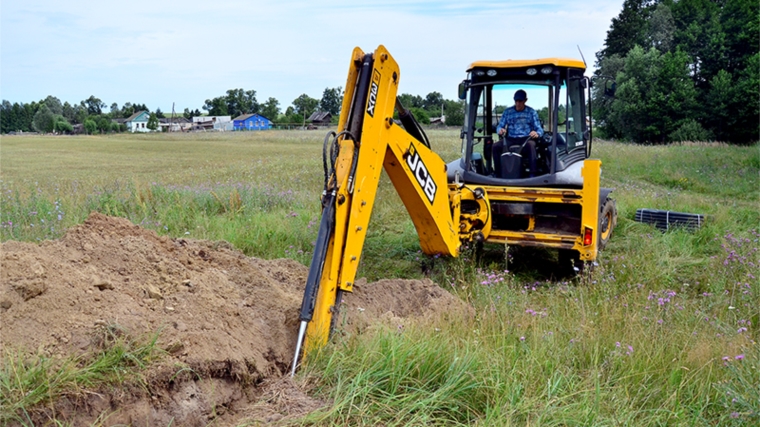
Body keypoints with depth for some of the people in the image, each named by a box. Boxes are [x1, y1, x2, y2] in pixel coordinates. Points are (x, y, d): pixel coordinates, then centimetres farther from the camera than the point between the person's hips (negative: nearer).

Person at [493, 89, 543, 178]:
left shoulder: (532, 112, 8)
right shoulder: (507, 112, 12)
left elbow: (539, 129, 1)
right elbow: (499, 126, 9)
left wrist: (537, 133, -25)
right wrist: (500, 130, -18)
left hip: (526, 140, -2)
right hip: (510, 140, 2)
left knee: (531, 145, -39)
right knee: (495, 147, -27)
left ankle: (533, 174, -39)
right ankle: (498, 175, -21)